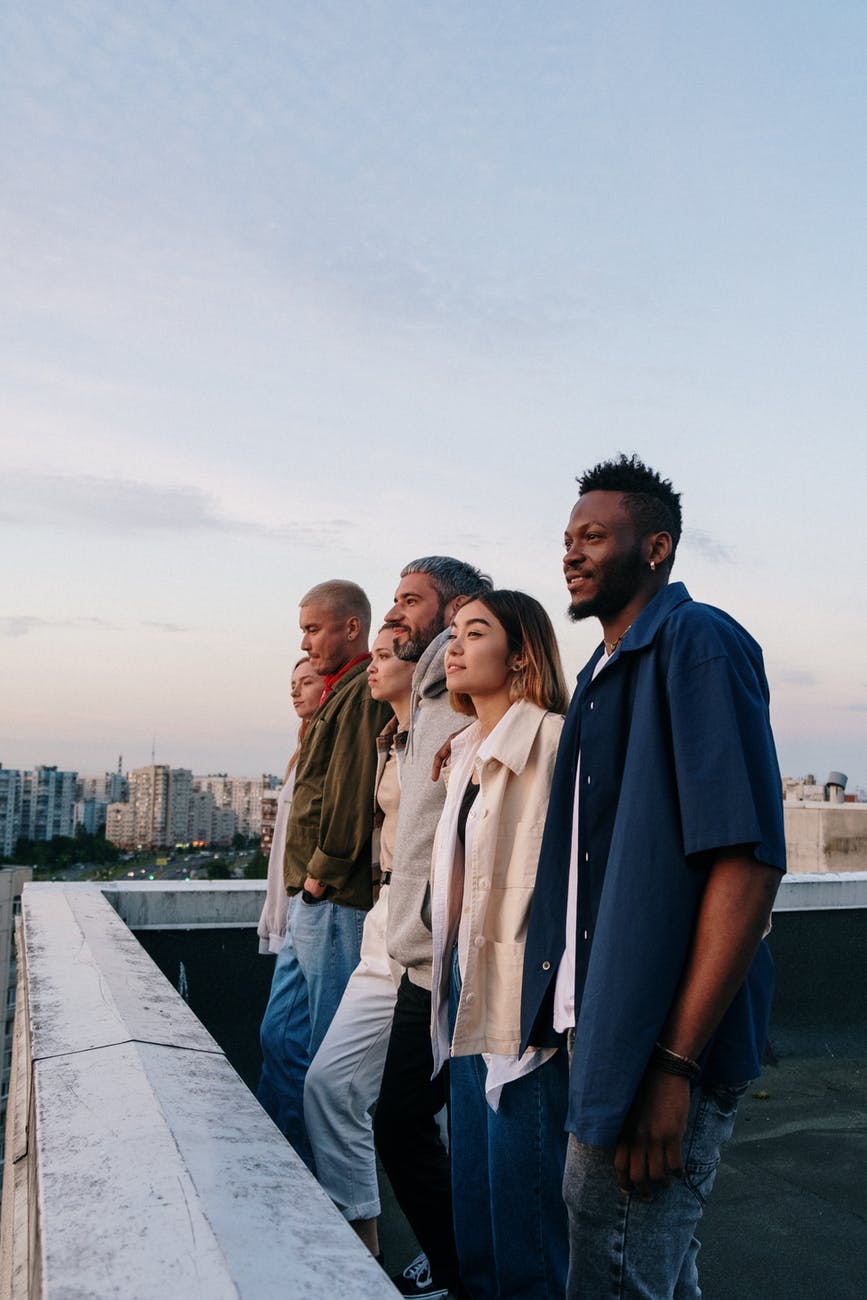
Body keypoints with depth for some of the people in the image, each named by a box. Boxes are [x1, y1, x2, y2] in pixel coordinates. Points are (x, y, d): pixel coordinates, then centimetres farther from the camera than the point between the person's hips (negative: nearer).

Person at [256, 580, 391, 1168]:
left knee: (330, 1052, 0)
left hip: (334, 900, -10)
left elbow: (354, 790, -22)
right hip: (311, 899, 10)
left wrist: (322, 870, -15)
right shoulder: (343, 692, 19)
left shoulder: (364, 692, -13)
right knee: (280, 1036, 17)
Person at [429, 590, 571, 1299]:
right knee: (472, 1194, 19)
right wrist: (451, 982, 18)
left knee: (521, 1202, 4)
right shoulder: (469, 751, 13)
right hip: (468, 991, 8)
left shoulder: (551, 741, -14)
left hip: (522, 1001, -8)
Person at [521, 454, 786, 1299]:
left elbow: (749, 859, -22)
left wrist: (674, 1063, -24)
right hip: (606, 1025, 9)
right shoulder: (606, 669, 14)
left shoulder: (697, 644, -14)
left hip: (662, 1041, -9)